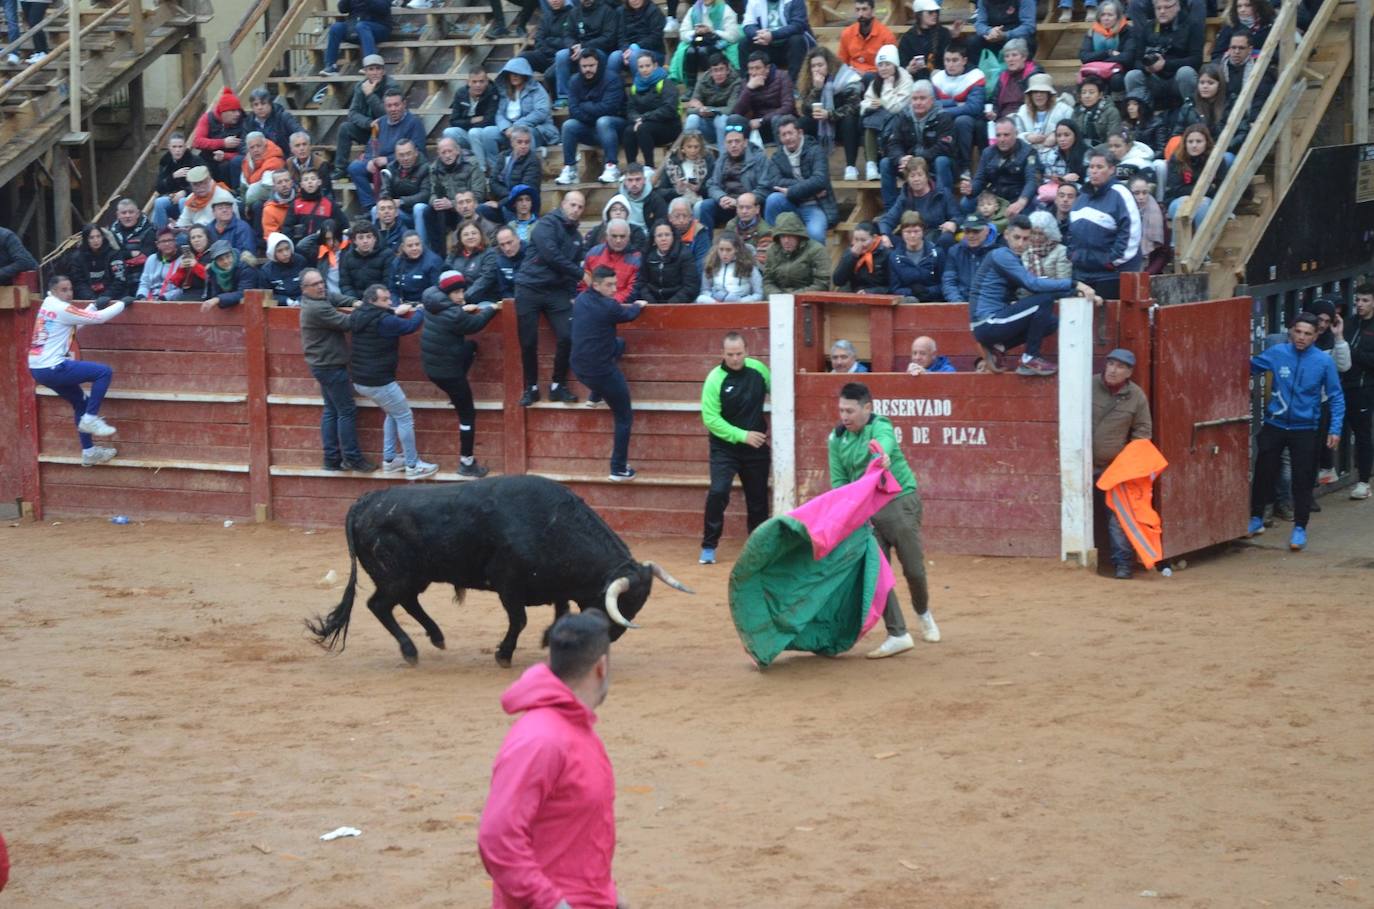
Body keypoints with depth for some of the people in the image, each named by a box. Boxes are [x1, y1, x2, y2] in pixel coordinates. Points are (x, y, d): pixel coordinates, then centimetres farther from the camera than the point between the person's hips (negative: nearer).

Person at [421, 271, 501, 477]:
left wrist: (463, 308, 7)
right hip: (447, 372, -9)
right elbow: (474, 325, -9)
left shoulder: (434, 305, -2)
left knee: (471, 347, 32)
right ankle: (466, 463, 5)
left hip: (432, 367, 9)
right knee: (467, 413, 4)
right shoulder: (453, 315, -26)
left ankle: (455, 394, 31)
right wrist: (492, 309, 4)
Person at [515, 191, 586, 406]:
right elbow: (551, 255, -19)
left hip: (557, 291, 5)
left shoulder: (576, 236, 16)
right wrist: (580, 274, -12)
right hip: (530, 288, -5)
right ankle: (531, 388, 12)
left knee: (567, 337, -10)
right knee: (528, 342, -3)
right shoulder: (547, 224, -7)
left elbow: (575, 266, 17)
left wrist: (573, 291, 0)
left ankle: (558, 386, 5)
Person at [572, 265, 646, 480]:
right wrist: (639, 306, 25)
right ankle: (619, 469, 5)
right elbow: (629, 314, 5)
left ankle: (596, 396, 36)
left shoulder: (581, 299, 2)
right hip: (602, 371, -8)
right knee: (624, 418, 6)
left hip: (580, 368, 8)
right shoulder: (607, 307, -18)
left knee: (616, 345, 32)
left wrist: (629, 306, 25)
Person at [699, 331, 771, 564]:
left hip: (756, 447, 4)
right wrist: (742, 435, -20)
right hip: (725, 446, -4)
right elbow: (710, 418, -17)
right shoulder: (715, 379, -15)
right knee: (718, 492, -19)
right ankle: (709, 547, -8)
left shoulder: (758, 369, -3)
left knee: (758, 498, 11)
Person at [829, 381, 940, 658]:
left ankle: (923, 612, 34)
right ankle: (898, 635, -1)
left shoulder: (880, 427, -14)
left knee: (914, 569, 2)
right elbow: (838, 480, 6)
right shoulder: (837, 439, 3)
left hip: (901, 502, -4)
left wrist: (884, 456, -64)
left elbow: (885, 442, -39)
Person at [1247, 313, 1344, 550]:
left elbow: (1336, 397, -2)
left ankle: (1300, 528, 13)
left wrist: (1335, 429, -8)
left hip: (1305, 430, -2)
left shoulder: (1324, 361, -8)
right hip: (1274, 426, 2)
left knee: (1303, 480, 0)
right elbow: (1249, 368, 10)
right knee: (1263, 473, 9)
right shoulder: (1277, 354, -5)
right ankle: (1256, 519, 28)